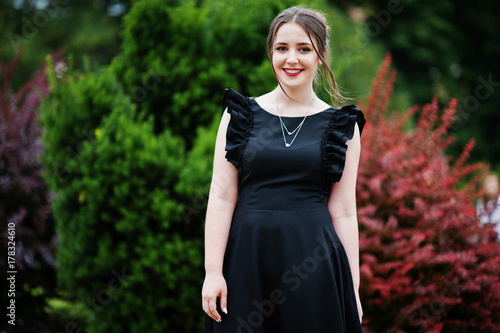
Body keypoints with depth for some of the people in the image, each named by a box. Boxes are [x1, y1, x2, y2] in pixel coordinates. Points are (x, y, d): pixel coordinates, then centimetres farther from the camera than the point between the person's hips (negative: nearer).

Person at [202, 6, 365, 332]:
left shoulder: (340, 125, 5)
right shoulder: (240, 114, 5)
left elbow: (343, 212, 5)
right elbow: (221, 197, 1)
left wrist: (352, 290, 2)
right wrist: (213, 271, -7)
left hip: (312, 260, 0)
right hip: (247, 256, 0)